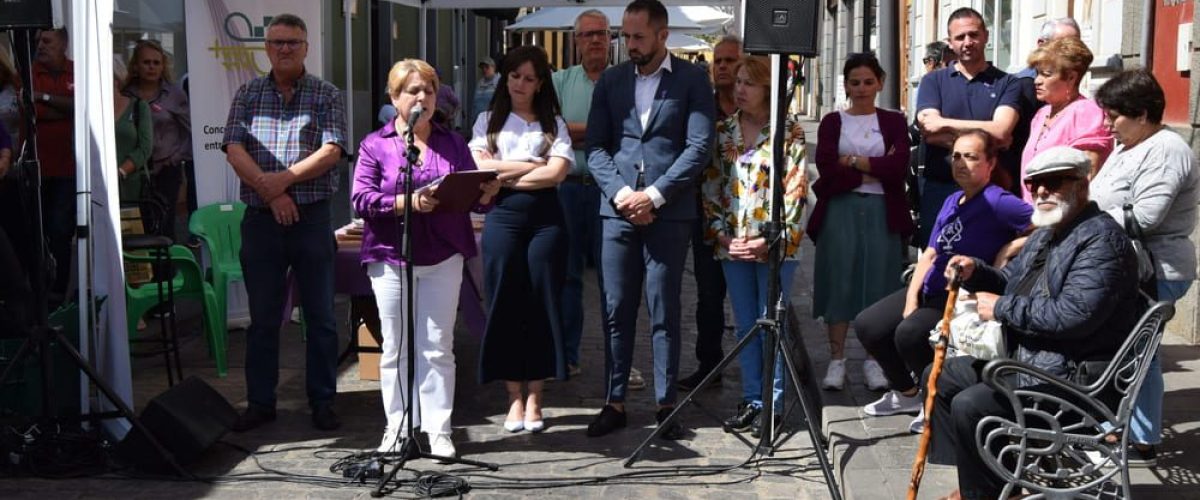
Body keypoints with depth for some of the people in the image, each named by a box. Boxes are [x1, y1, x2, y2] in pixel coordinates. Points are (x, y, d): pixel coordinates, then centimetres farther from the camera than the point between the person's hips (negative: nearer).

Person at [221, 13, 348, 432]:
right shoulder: (248, 95, 10)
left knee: (320, 316, 4)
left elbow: (332, 150, -8)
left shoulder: (326, 95, 4)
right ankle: (260, 402, 18)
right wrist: (271, 192, -14)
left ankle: (322, 402, 14)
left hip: (312, 219, -2)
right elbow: (234, 149, -1)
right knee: (262, 317, 9)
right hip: (260, 220, 2)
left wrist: (285, 177, -18)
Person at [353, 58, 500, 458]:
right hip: (391, 258, -1)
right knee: (396, 347, 7)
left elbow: (472, 194, 8)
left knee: (438, 348, 4)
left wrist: (486, 195, -16)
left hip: (443, 258, 2)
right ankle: (397, 428, 17)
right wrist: (406, 202, -23)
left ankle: (438, 431, 11)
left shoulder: (452, 143, 11)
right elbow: (361, 199, -8)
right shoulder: (375, 145, 2)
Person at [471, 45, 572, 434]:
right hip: (503, 217, 0)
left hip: (545, 217, 0)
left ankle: (534, 400, 9)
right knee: (505, 304, 0)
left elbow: (557, 173, -4)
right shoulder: (488, 121, 13)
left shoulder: (553, 124, 12)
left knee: (542, 304, 0)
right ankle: (514, 398, 9)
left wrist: (506, 177, -6)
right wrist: (535, 166, -3)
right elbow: (482, 167, -2)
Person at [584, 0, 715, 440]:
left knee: (665, 312, 2)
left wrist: (653, 196, -13)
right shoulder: (610, 80, 12)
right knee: (616, 310, 5)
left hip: (668, 213, -3)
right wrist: (620, 192, -9)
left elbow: (699, 147, -6)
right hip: (618, 210, 3)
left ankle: (666, 404, 11)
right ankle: (614, 401, 13)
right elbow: (595, 146, 7)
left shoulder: (692, 80, 2)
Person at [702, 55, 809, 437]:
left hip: (775, 245, -4)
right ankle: (751, 400, 19)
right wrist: (723, 235, -4)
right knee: (745, 325, 10)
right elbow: (711, 187, 7)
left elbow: (796, 191, -9)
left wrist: (769, 240, -15)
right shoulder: (722, 132, 8)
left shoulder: (790, 131, -5)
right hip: (732, 244, 4)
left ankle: (773, 404, 11)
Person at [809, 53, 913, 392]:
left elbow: (899, 167, -6)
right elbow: (826, 169, -7)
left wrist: (853, 161, -8)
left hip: (881, 212, 0)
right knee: (839, 280, -1)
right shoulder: (833, 122, 10)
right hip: (840, 211, 0)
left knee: (878, 282, 1)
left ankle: (874, 360, 10)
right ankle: (836, 360, 7)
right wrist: (875, 170, -7)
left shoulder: (893, 121, 10)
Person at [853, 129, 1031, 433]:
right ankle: (907, 394, 21)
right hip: (930, 291, 9)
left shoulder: (999, 202, -13)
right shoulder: (952, 202, 13)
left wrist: (1004, 255, -19)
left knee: (910, 334, -31)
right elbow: (930, 254, 12)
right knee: (867, 326, -1)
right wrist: (910, 301, 1)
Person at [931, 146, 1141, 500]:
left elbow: (1073, 315, -29)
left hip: (1072, 375, -11)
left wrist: (1002, 309, -19)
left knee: (970, 406, -25)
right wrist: (975, 271, 4)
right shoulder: (1047, 233, 15)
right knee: (940, 377, 12)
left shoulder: (1101, 239, -18)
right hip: (1023, 357, 11)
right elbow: (1012, 281, 26)